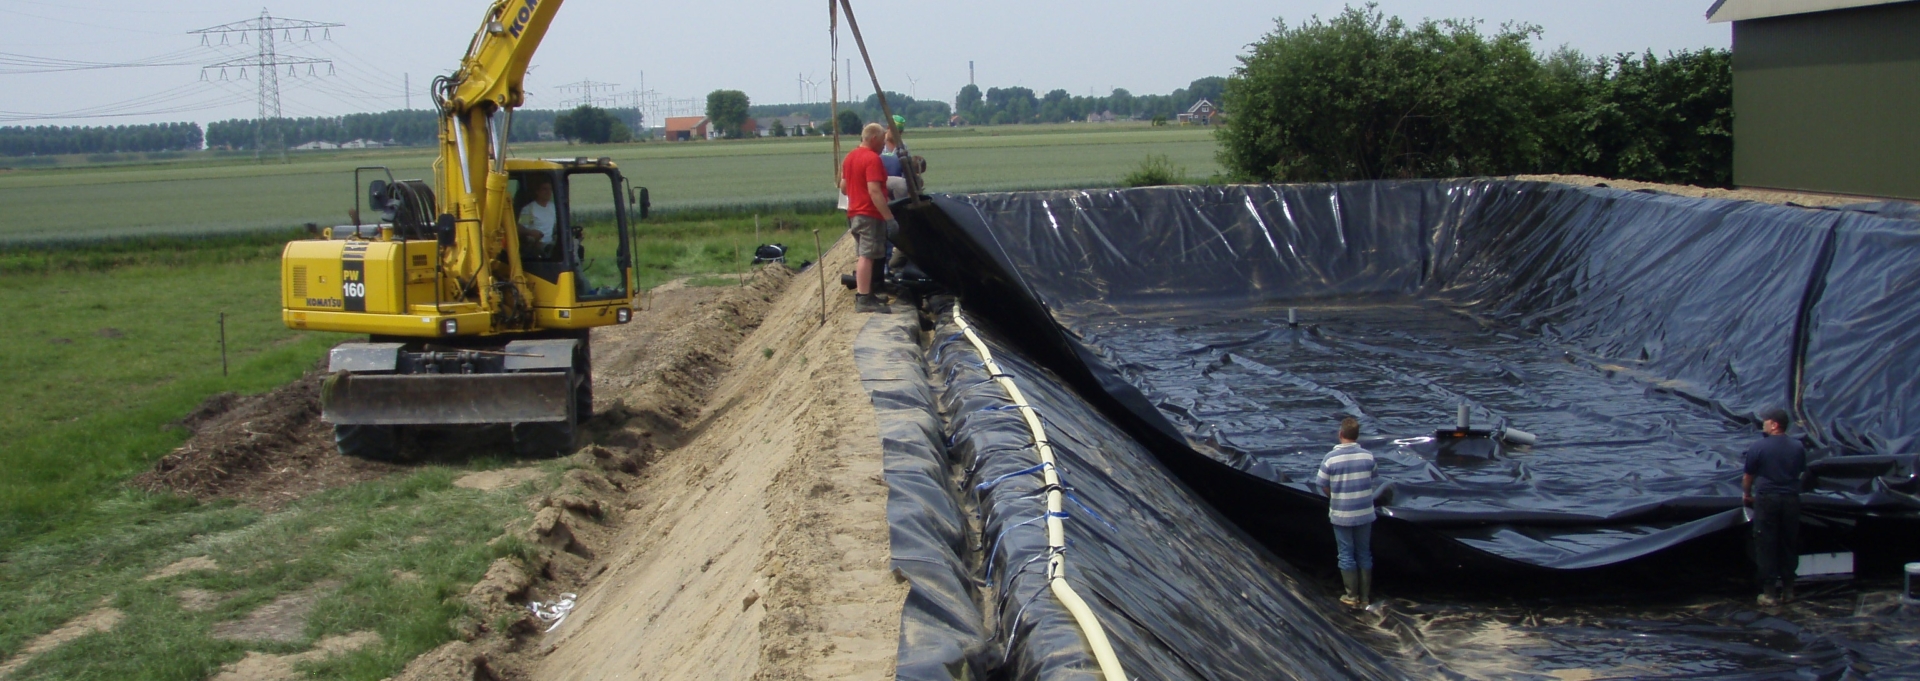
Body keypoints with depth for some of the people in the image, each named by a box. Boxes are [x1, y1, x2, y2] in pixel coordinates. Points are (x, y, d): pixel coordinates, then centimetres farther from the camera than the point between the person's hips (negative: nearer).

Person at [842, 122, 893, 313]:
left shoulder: (850, 157, 12)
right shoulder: (872, 158, -17)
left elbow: (843, 185, 19)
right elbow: (874, 191, -24)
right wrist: (889, 217, -24)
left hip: (855, 213, 10)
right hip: (870, 215, -10)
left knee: (864, 256, 17)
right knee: (867, 257, -9)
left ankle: (863, 294, 24)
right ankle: (864, 300, -10)